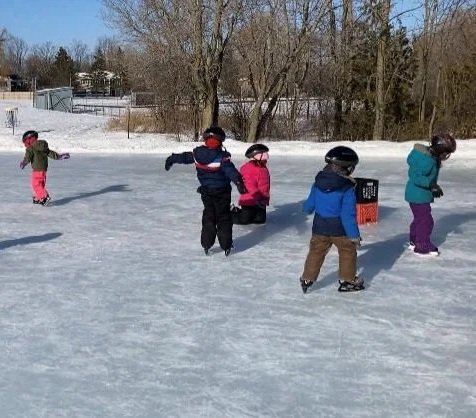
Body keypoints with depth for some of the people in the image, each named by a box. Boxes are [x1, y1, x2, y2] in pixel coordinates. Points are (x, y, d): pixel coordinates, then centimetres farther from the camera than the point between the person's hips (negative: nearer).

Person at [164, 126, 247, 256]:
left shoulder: (197, 153, -4)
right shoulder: (222, 156, -19)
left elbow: (183, 157, 11)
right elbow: (230, 170, -32)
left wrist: (171, 159, 27)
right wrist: (239, 182, -40)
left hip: (206, 191, 4)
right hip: (222, 191, -4)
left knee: (208, 215, 17)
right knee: (223, 217, 6)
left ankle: (206, 244, 18)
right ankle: (226, 245, 5)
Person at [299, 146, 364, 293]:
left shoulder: (317, 183, -5)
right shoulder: (347, 188, -20)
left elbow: (309, 205, 7)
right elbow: (348, 215, -21)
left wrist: (306, 207, 32)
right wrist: (354, 235, -13)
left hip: (319, 227, 4)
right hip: (339, 229, -4)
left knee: (316, 252, 17)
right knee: (348, 252, 15)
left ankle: (307, 279, 21)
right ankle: (347, 280, 22)